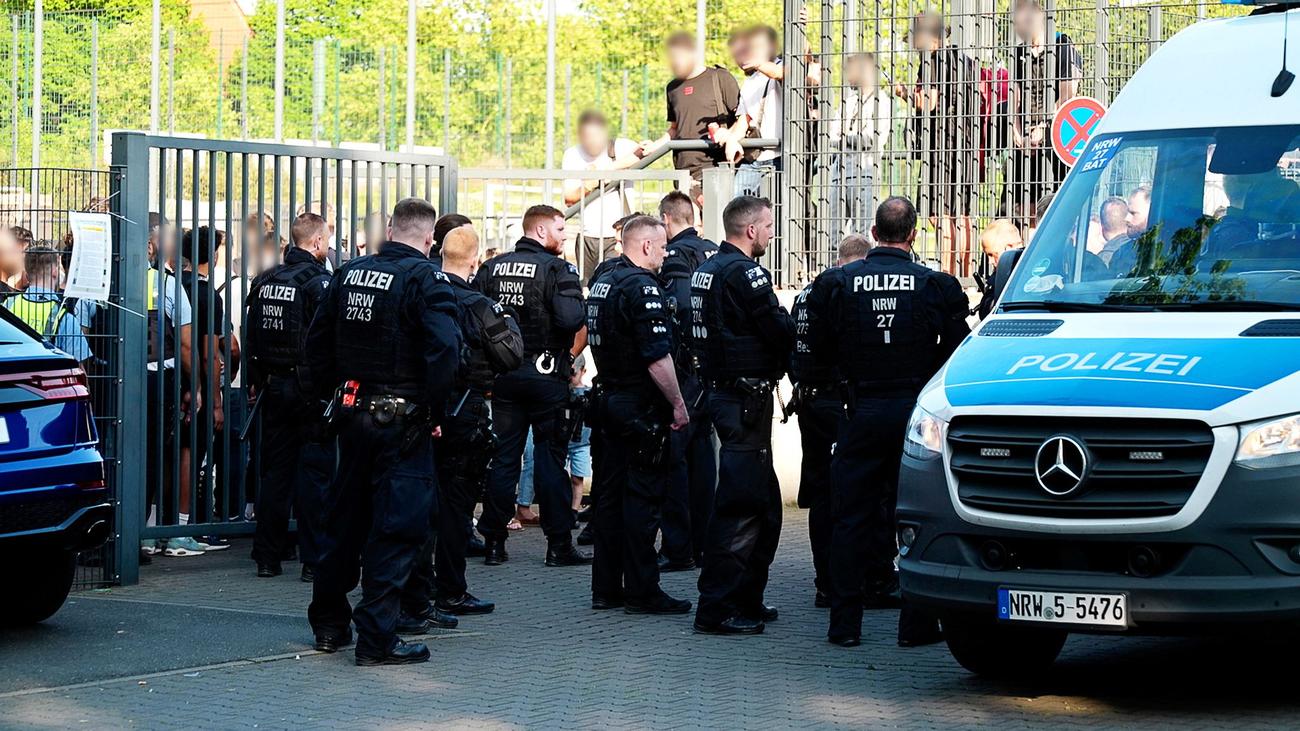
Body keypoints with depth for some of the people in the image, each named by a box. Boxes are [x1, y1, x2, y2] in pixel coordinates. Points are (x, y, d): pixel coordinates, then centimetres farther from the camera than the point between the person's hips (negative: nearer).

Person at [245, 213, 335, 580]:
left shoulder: (264, 281, 9)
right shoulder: (319, 282, -13)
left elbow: (251, 339, 15)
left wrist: (255, 383, 22)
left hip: (274, 388, 6)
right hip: (310, 392, -6)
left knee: (273, 471, 11)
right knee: (314, 473, -3)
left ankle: (267, 557, 14)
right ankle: (314, 560, -3)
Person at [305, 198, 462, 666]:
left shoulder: (349, 273, 7)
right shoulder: (425, 279, -13)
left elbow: (317, 342, 12)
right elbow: (444, 350, -24)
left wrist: (330, 394, 19)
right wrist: (433, 410, -12)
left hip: (352, 414, 6)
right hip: (401, 418, -6)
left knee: (346, 520, 18)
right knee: (396, 527, -1)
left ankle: (329, 625, 27)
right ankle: (377, 639, -2)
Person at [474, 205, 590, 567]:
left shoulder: (491, 268, 7)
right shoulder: (557, 269, -9)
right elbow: (575, 322, -21)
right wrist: (570, 358, -3)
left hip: (502, 375, 4)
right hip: (545, 375, -4)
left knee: (502, 459, 9)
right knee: (550, 458, 1)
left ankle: (494, 543, 10)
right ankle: (559, 545, 3)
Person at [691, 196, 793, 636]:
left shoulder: (707, 269, 16)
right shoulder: (743, 272, -15)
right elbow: (780, 330, -18)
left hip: (721, 391, 10)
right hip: (746, 397, -10)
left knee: (763, 502, 17)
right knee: (740, 505, -9)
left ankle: (746, 599, 23)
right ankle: (717, 610, -9)